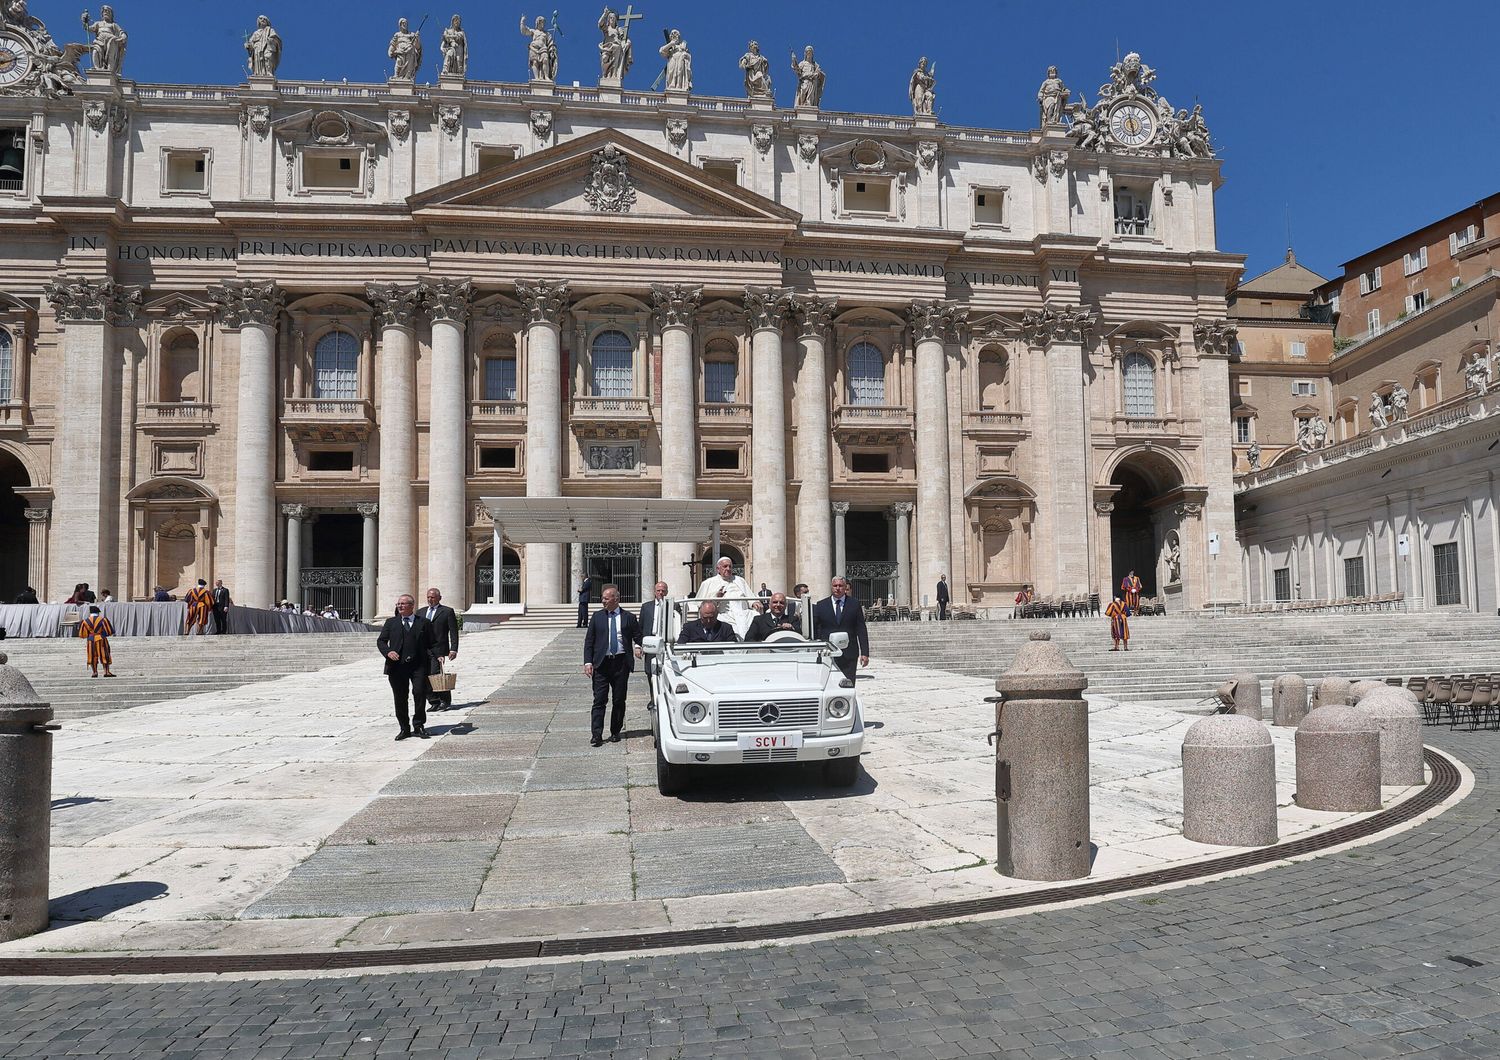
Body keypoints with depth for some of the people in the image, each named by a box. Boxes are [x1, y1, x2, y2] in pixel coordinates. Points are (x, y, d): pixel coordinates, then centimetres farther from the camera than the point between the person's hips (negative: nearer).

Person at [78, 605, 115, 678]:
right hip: (101, 640, -2)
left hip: (90, 640, 2)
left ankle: (95, 672, 11)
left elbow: (83, 634, 5)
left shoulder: (86, 621, 1)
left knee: (92, 656, 11)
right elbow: (109, 631, -4)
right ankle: (106, 671, -5)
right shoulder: (102, 620, -6)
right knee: (104, 655, 1)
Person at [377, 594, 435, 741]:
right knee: (400, 698, 5)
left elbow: (430, 644, 10)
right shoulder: (391, 622, 14)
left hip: (418, 665, -2)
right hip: (397, 665, 2)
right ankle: (404, 728, 16)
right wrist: (387, 652, -9)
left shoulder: (423, 623, 10)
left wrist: (434, 658, -7)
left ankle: (419, 725, 2)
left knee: (419, 692, -13)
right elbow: (381, 641, 11)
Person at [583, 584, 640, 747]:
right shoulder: (597, 616, 7)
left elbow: (638, 637, 9)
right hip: (601, 663, 0)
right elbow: (589, 641, 5)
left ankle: (615, 732, 19)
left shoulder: (629, 617, 4)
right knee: (599, 700, -5)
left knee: (619, 700, 7)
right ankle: (596, 735, -5)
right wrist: (588, 662, -4)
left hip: (621, 663, 0)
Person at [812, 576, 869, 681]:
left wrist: (865, 653, -2)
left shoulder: (854, 604, 7)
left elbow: (861, 630, 4)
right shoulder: (821, 605, 7)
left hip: (849, 656, 0)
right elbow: (814, 630, 9)